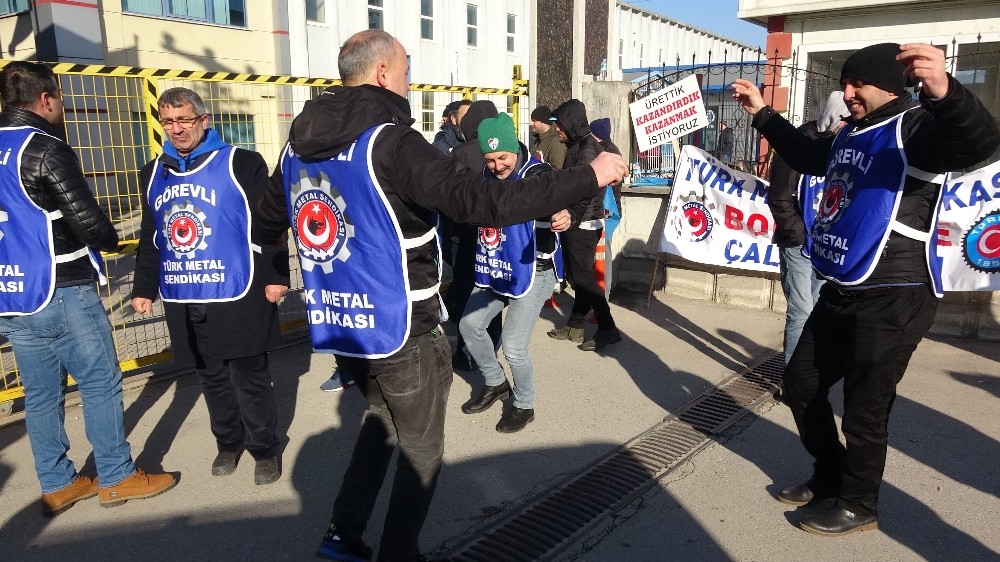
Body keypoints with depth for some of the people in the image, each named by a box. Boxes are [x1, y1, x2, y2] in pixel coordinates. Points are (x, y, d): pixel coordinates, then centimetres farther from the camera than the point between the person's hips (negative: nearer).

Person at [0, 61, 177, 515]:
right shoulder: (44, 148, -12)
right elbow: (87, 219, -15)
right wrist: (111, 239, 4)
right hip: (60, 293, -8)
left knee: (41, 393, 13)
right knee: (100, 383, 3)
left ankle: (57, 485, 22)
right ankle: (117, 478, 11)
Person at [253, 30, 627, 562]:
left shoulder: (298, 143, 3)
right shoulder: (389, 142, -20)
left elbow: (267, 221, 17)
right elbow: (486, 201, -28)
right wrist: (589, 176, -21)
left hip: (338, 323, 8)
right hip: (398, 329, -7)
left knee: (381, 416, 29)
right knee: (420, 449, 14)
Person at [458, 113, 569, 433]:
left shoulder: (538, 174, -18)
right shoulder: (486, 175, 2)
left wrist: (563, 218, -59)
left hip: (533, 272, -7)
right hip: (493, 271, 7)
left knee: (513, 346, -8)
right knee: (470, 325, 12)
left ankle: (524, 405, 20)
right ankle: (495, 383, 36)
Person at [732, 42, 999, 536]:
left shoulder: (913, 127, -14)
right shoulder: (850, 135, 15)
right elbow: (806, 156, 35)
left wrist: (944, 92, -55)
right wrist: (762, 114, 33)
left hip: (893, 299, -9)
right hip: (842, 293, 10)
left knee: (863, 409, 1)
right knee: (800, 384, 17)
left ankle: (858, 505, 23)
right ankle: (829, 475, 36)